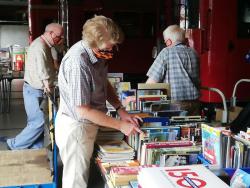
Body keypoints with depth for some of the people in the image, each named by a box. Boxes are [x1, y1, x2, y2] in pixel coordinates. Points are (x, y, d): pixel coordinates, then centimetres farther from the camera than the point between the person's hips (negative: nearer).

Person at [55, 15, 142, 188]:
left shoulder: (99, 53, -4)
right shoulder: (77, 63, -30)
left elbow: (104, 84, 12)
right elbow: (83, 110, -25)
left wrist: (122, 111, 0)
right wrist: (121, 126, -20)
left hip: (87, 124, 8)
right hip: (76, 127, -8)